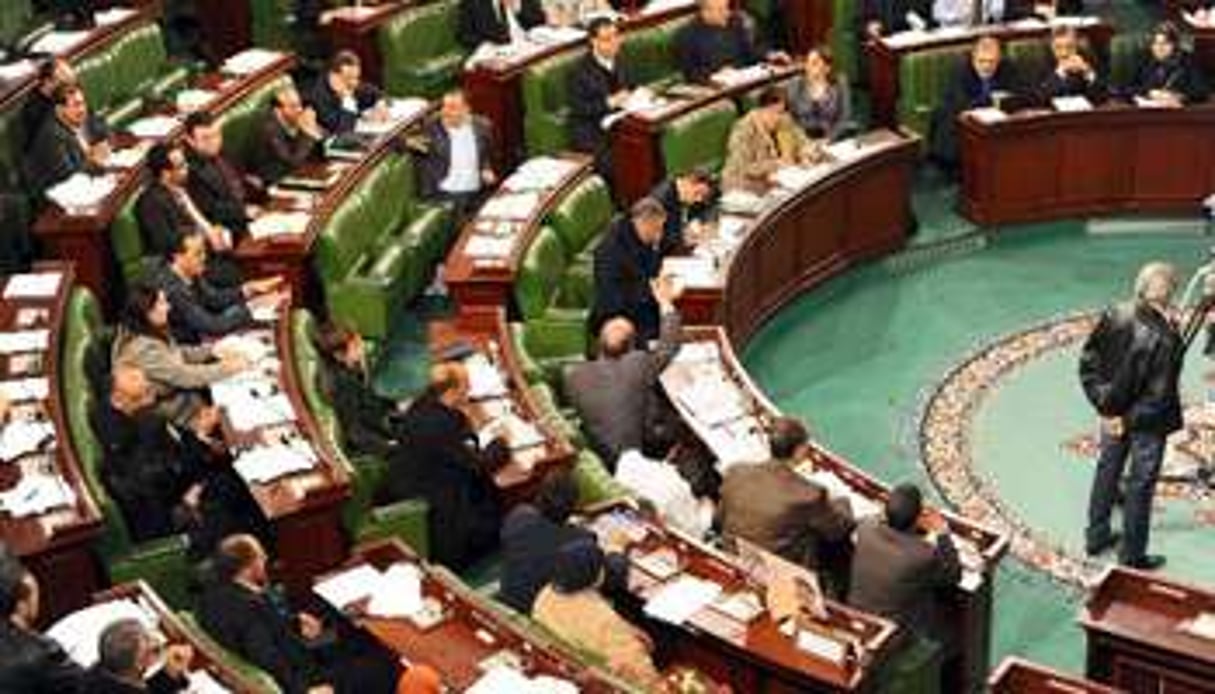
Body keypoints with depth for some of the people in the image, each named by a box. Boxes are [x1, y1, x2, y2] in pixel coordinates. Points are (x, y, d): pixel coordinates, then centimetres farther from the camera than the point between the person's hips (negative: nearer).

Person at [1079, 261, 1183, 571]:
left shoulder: (1114, 317, -13)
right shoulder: (1165, 339, -29)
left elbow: (1088, 363, -5)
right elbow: (1159, 395, -25)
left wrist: (1104, 404, -1)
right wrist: (1131, 420, -12)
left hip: (1114, 411, 6)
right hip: (1148, 422, -6)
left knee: (1107, 471, 24)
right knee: (1141, 486, 11)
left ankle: (1096, 536, 41)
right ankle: (1132, 556, 26)